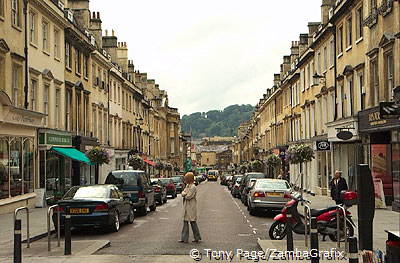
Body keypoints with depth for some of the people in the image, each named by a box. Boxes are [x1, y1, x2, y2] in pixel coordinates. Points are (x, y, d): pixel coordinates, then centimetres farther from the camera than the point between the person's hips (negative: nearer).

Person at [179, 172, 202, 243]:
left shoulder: (193, 187, -15)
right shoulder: (187, 186, 13)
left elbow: (188, 197, -19)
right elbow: (183, 193, 8)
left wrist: (185, 194, -2)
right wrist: (185, 193, -12)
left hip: (191, 207, -9)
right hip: (186, 206, 9)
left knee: (193, 222, -3)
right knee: (185, 221, 9)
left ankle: (197, 238, 6)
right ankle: (184, 238, 12)